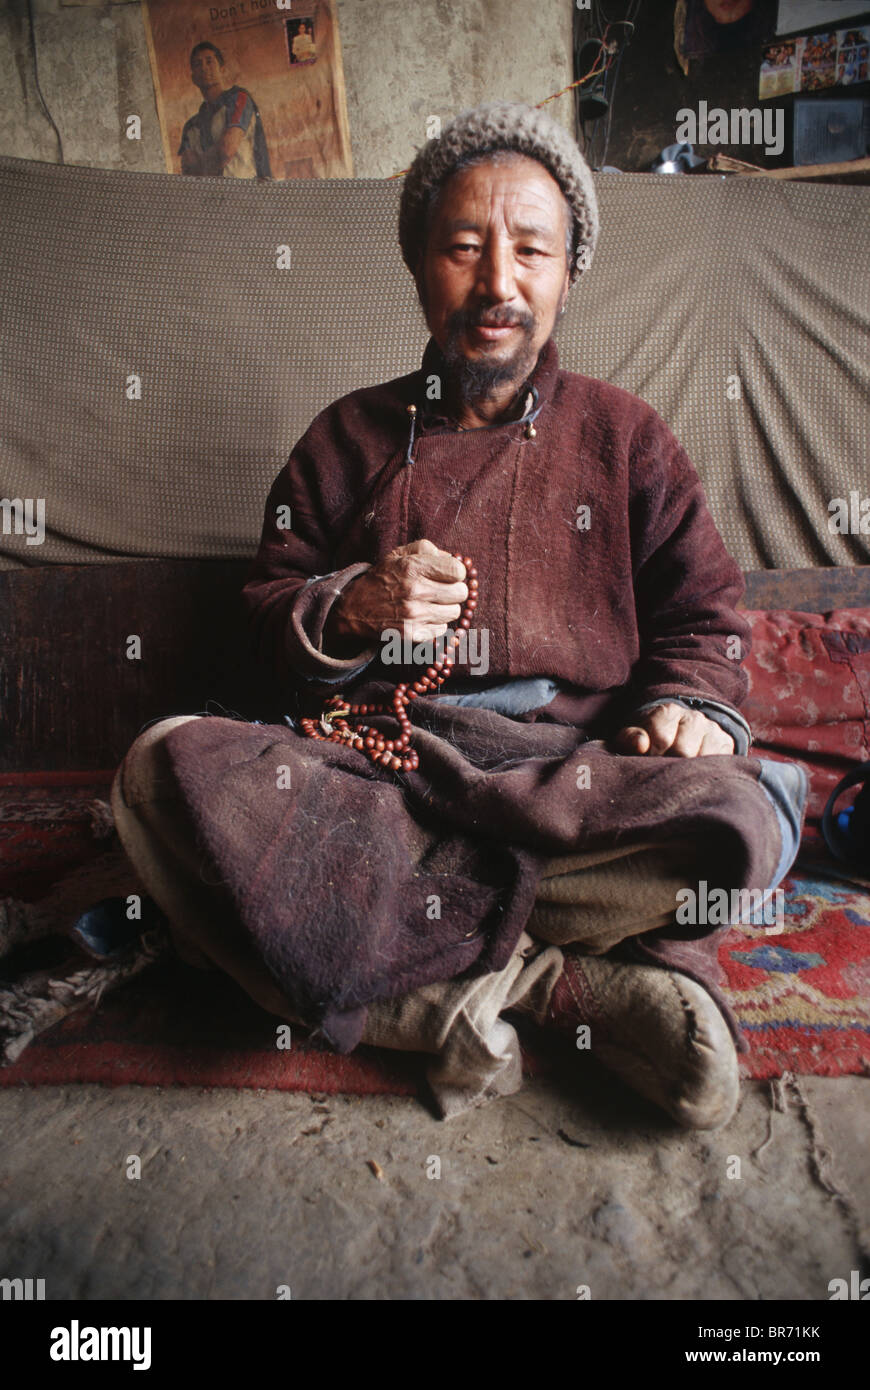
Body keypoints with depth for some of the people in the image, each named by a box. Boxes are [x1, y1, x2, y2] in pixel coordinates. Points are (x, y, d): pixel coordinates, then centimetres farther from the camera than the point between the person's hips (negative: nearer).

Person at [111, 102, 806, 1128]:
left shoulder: (625, 434, 16)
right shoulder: (350, 437, 17)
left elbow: (704, 616, 14)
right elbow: (267, 611, 16)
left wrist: (690, 706, -9)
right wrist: (349, 612, -7)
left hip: (572, 766, 0)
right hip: (368, 758, 1)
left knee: (743, 814, -32)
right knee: (168, 767, -29)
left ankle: (436, 990, -20)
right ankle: (568, 979, -27)